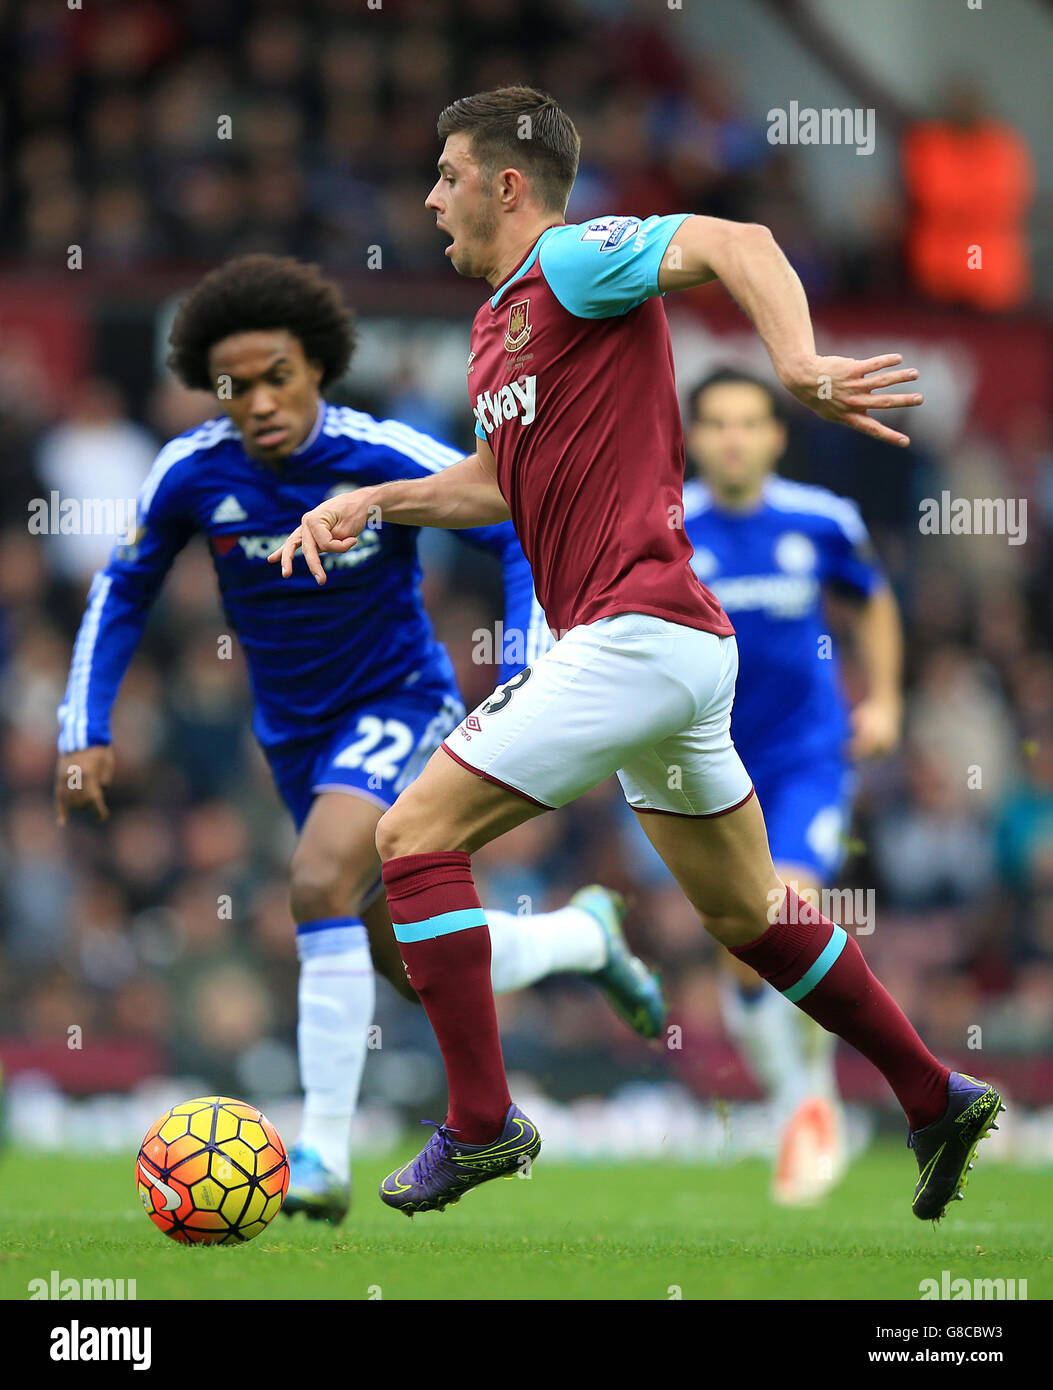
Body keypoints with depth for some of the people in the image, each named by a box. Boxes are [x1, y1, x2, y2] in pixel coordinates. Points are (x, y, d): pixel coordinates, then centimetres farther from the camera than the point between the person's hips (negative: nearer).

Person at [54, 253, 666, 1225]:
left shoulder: (389, 459, -22)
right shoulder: (192, 472, -12)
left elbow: (524, 540, -12)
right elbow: (122, 595, 3)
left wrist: (529, 681, -23)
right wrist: (86, 732, -6)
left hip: (399, 703, -5)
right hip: (296, 735, 5)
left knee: (321, 884, -31)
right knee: (421, 973, 11)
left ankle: (326, 1156, -28)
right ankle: (584, 936, 42)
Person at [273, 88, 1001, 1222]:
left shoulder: (572, 263, -8)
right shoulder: (498, 319, 19)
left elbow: (736, 243, -23)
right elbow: (498, 483, 31)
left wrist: (801, 371, -38)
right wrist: (367, 503, 19)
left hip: (634, 633, -10)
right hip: (682, 651, 10)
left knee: (416, 835, -9)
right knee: (745, 913, 19)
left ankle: (481, 1126, -7)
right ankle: (936, 1101, 27)